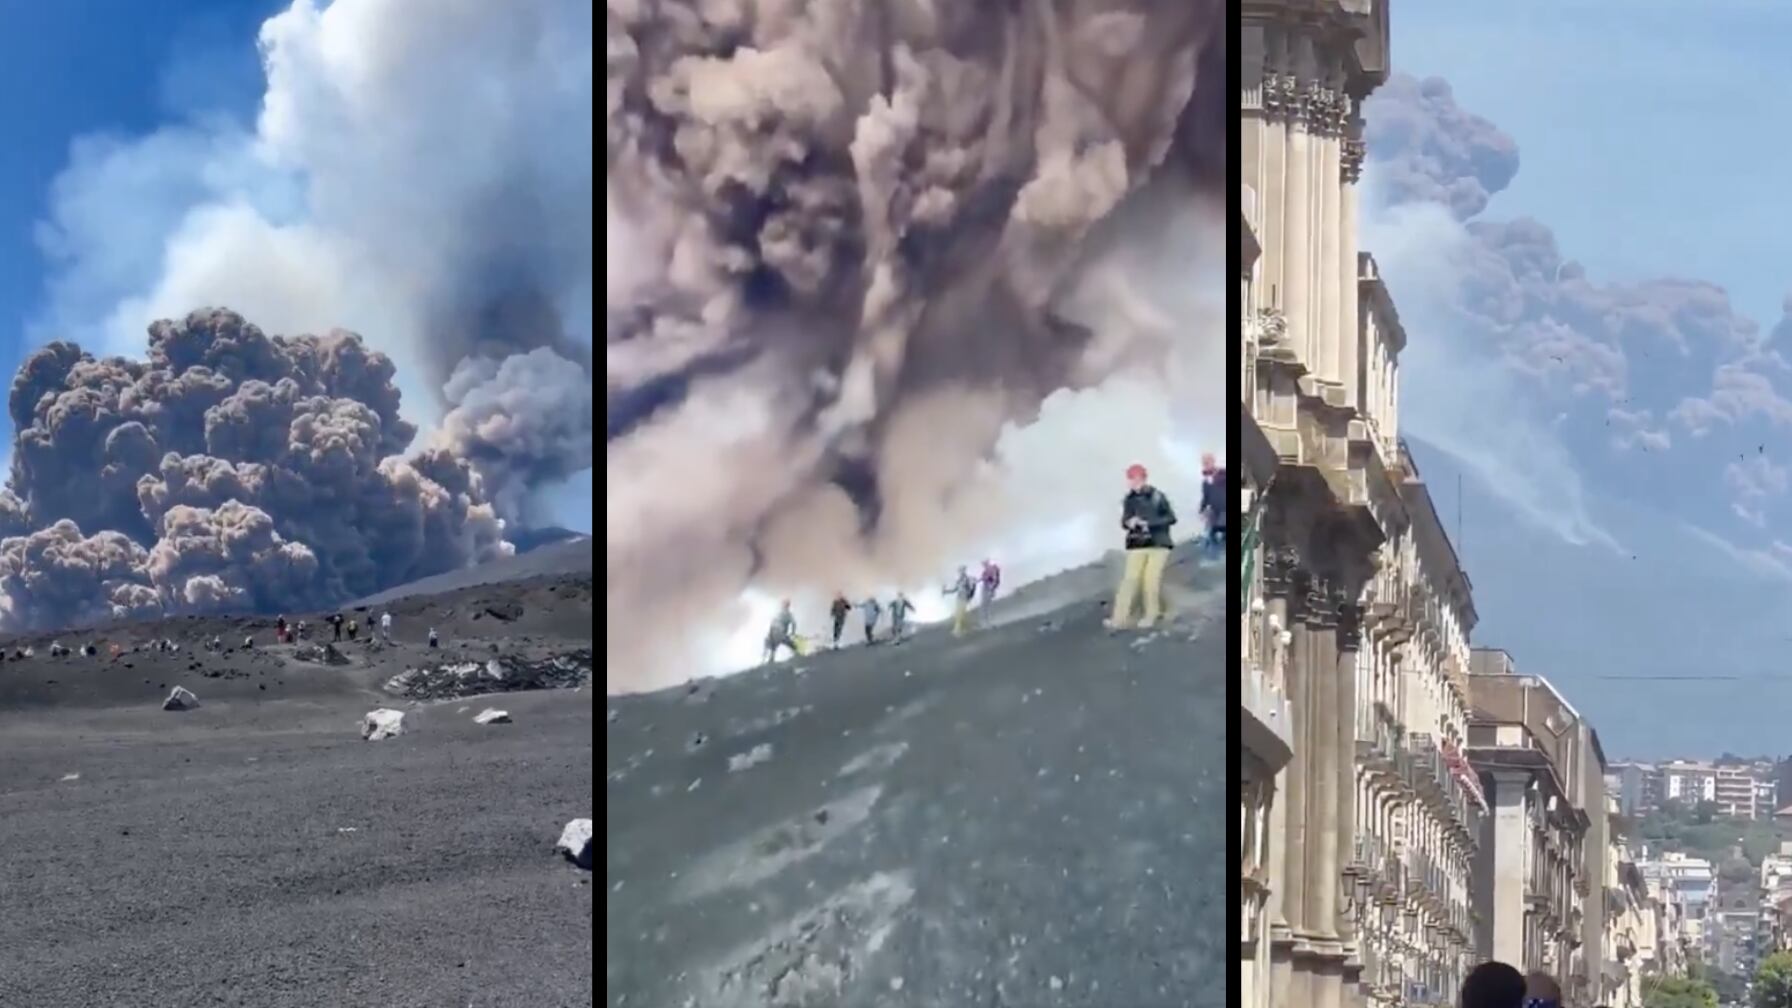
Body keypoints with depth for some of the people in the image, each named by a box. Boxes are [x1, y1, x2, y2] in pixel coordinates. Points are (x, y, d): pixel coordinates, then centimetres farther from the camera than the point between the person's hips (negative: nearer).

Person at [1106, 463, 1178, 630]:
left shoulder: (1157, 497, -12)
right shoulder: (1129, 499, -1)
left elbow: (1171, 518, -8)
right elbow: (1124, 521, 7)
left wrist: (1150, 523, -18)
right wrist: (1128, 523, -17)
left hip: (1158, 543, -3)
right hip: (1137, 544, 3)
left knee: (1152, 580, -4)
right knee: (1130, 579, -4)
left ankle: (1151, 615, 16)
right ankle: (1119, 619, -6)